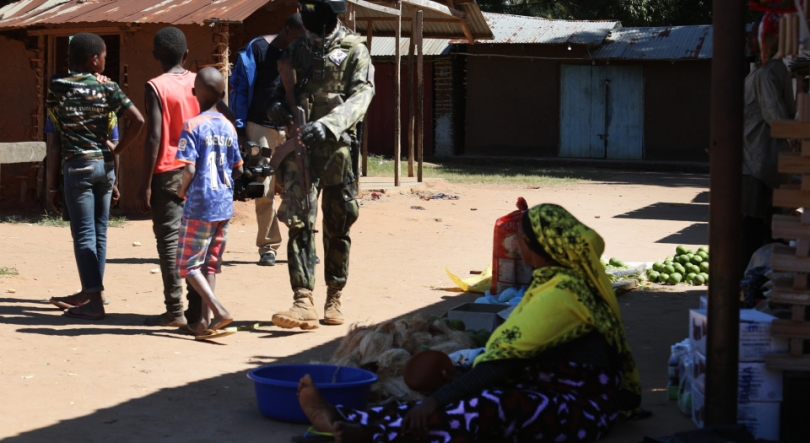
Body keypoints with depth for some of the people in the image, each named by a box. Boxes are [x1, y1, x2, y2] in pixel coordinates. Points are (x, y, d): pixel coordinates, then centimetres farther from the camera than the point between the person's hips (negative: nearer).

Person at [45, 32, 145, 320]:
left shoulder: (57, 87, -4)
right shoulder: (107, 88, 0)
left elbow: (56, 139, -5)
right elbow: (138, 120, -10)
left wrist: (51, 185, -1)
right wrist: (118, 151, 3)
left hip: (77, 165, -3)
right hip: (105, 164, 3)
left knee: (84, 234, -2)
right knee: (99, 231, 14)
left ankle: (94, 301, -5)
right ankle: (89, 293, 25)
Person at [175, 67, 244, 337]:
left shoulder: (193, 126, -13)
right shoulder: (229, 127, 5)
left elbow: (190, 169, -19)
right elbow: (238, 170, 10)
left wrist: (182, 190, -1)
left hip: (200, 205, -6)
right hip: (225, 204, 6)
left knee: (188, 265, 2)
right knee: (210, 263, 15)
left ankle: (219, 311, -12)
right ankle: (205, 319, 14)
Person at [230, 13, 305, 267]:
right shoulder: (258, 49, -4)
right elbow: (240, 89, -2)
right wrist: (240, 129, -5)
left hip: (291, 130, 3)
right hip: (260, 129, -3)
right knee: (264, 191, -2)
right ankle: (268, 246, 6)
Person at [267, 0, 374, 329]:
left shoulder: (354, 51, -1)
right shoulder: (295, 49, 13)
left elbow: (360, 97, -14)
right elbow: (283, 91, 23)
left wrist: (326, 124, -29)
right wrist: (277, 107, -1)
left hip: (337, 149, -3)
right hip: (298, 148, 3)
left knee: (337, 228, 7)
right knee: (298, 223, -9)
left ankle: (334, 298, 21)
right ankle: (304, 302, -14)